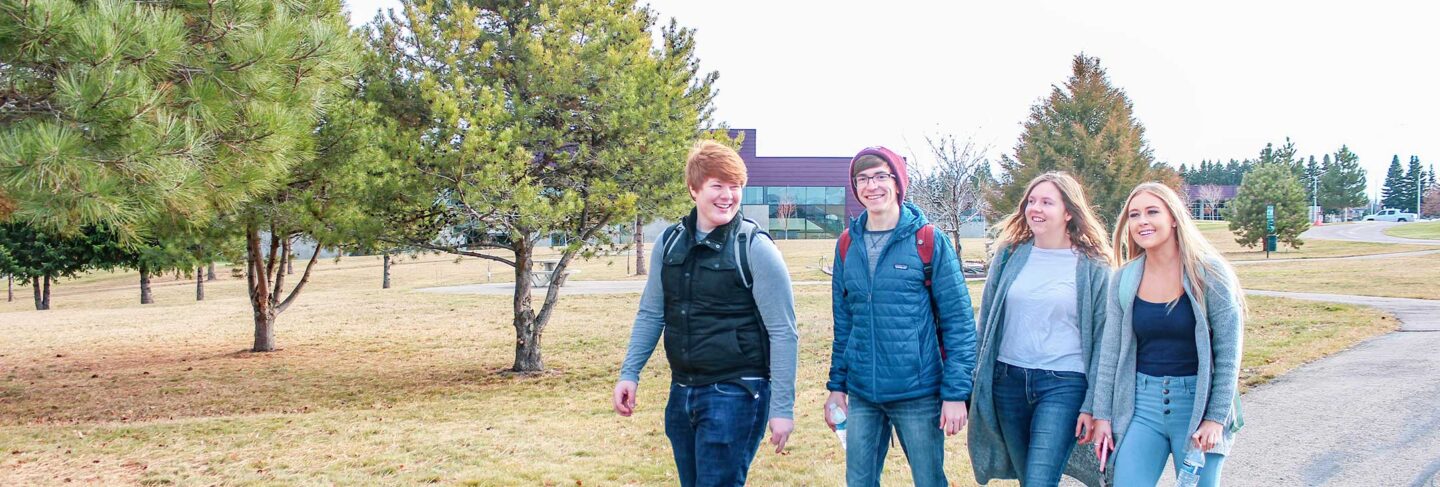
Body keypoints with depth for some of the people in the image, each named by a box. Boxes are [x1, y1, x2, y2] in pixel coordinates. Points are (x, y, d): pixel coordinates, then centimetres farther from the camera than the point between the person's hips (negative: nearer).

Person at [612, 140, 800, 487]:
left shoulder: (755, 249, -10)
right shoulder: (669, 243, 6)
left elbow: (783, 333, -10)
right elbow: (651, 314, 14)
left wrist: (782, 407, -13)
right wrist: (629, 373, 5)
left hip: (736, 394, -6)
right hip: (682, 393, 6)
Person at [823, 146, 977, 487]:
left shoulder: (929, 241, -6)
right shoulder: (848, 245, 6)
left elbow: (959, 323, -7)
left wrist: (956, 393, -11)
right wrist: (837, 385, 10)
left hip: (919, 394, -4)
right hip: (861, 395, 4)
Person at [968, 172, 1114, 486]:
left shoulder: (1093, 267, -1)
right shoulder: (1008, 255, 7)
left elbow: (1102, 339, 0)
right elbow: (987, 320, 13)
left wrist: (1091, 405, -5)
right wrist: (981, 380, 10)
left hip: (1063, 384, -4)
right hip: (1008, 380, 4)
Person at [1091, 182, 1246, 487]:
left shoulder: (1209, 273, -8)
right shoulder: (1124, 279, 3)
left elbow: (1229, 353, -7)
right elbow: (1111, 352, 8)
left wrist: (1216, 418, -11)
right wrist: (1102, 414, 4)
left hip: (1198, 402, -3)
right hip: (1141, 404, 3)